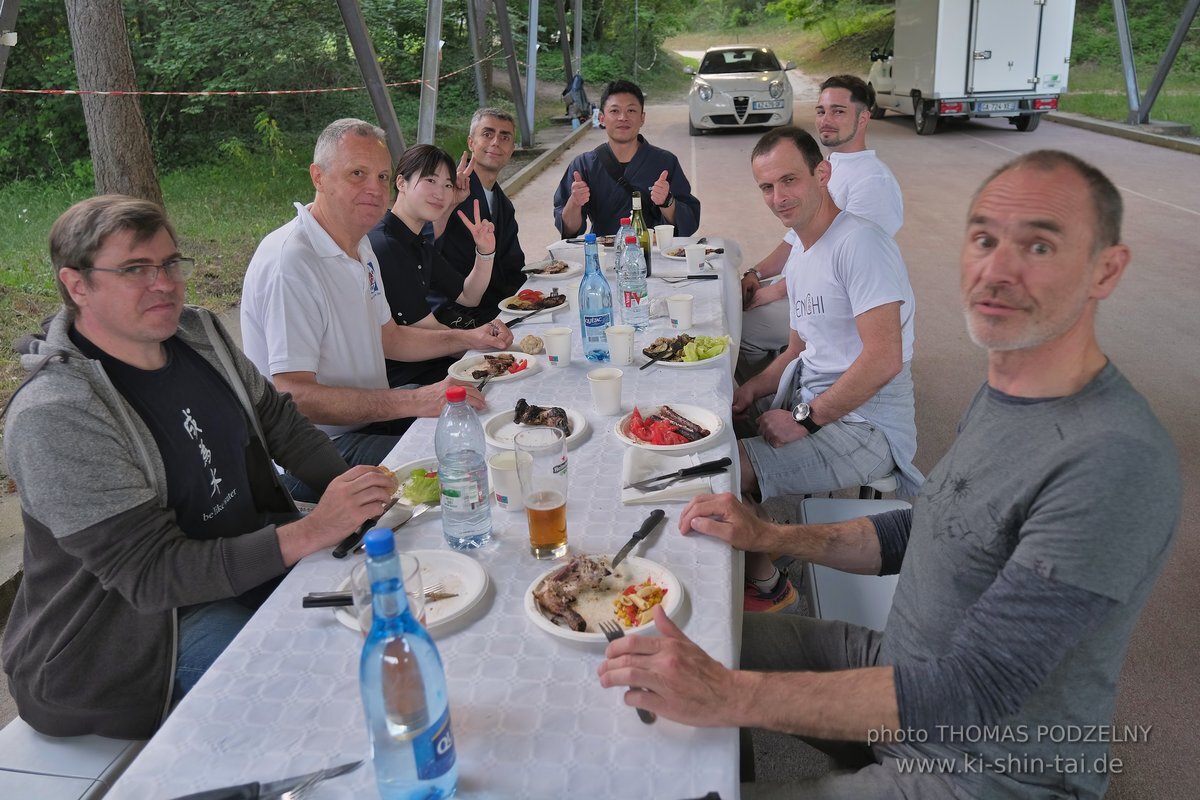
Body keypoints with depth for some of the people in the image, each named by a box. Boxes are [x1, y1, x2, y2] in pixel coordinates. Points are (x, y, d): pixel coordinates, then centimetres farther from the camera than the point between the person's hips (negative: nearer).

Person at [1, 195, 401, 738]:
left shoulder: (199, 334, 1)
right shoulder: (52, 415, -23)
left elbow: (278, 420, 10)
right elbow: (151, 574, -26)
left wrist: (347, 487, -10)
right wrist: (310, 533, -33)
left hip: (250, 560, 8)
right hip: (135, 623, -7)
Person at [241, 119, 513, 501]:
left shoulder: (359, 244, 10)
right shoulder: (290, 261, -23)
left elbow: (387, 336, 21)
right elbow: (293, 395, -29)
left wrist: (469, 338, 8)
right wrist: (414, 401, -33)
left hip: (368, 414, 10)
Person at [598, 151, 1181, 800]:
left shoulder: (1117, 463, -30)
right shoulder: (1002, 393, 0)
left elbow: (970, 693, -32)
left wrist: (731, 696, -34)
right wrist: (768, 536, 2)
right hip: (903, 665, 8)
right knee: (695, 645, 11)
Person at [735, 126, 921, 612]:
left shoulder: (859, 243, -18)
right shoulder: (800, 260, 14)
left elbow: (884, 359, -25)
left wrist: (805, 419, -20)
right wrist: (752, 390, 3)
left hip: (865, 427, -10)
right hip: (813, 403, 10)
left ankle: (765, 586, 3)